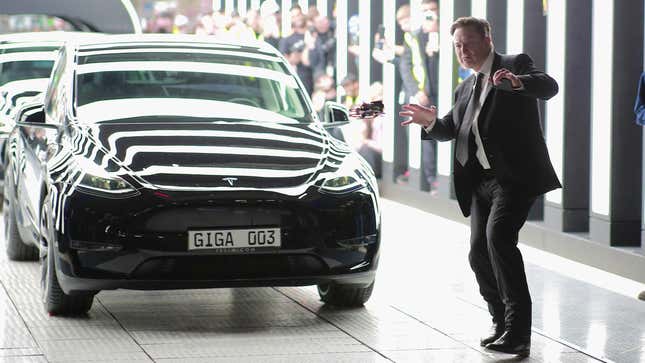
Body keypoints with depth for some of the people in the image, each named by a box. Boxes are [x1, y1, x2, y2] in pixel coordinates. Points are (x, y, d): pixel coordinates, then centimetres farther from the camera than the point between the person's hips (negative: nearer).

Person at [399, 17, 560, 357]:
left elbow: (549, 87, -17)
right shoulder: (465, 89, 22)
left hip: (515, 175, -8)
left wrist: (518, 83, -37)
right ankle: (503, 324, 23)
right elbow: (451, 129, 24)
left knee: (498, 236, -24)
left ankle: (518, 333, -24)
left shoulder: (515, 65, 0)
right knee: (479, 254, 4)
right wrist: (430, 122, 2)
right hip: (481, 181, 8)